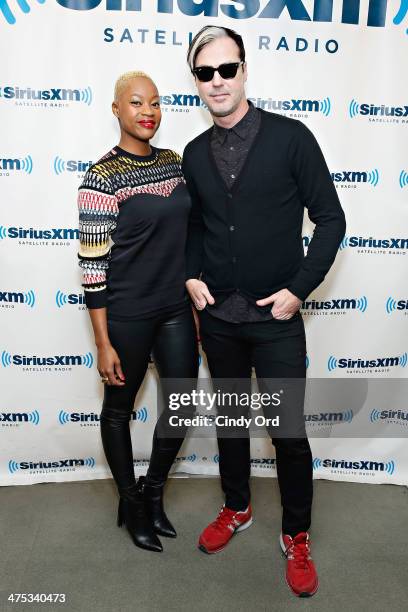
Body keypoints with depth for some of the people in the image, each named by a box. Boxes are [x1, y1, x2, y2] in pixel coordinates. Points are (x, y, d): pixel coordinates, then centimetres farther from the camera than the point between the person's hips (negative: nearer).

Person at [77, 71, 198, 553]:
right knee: (118, 408, 13)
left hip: (176, 309, 6)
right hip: (126, 314, -6)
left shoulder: (175, 162, 5)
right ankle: (129, 502, 37)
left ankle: (153, 492, 38)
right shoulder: (102, 177, -14)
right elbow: (92, 264, -15)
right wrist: (103, 344, -14)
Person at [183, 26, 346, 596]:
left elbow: (330, 219, -6)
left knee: (289, 432, 5)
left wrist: (298, 288, -12)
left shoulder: (291, 137, -8)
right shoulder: (194, 153, 5)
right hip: (217, 316, 4)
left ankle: (297, 538, 29)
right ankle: (236, 509, 42)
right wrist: (192, 275, 1)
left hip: (276, 317, -4)